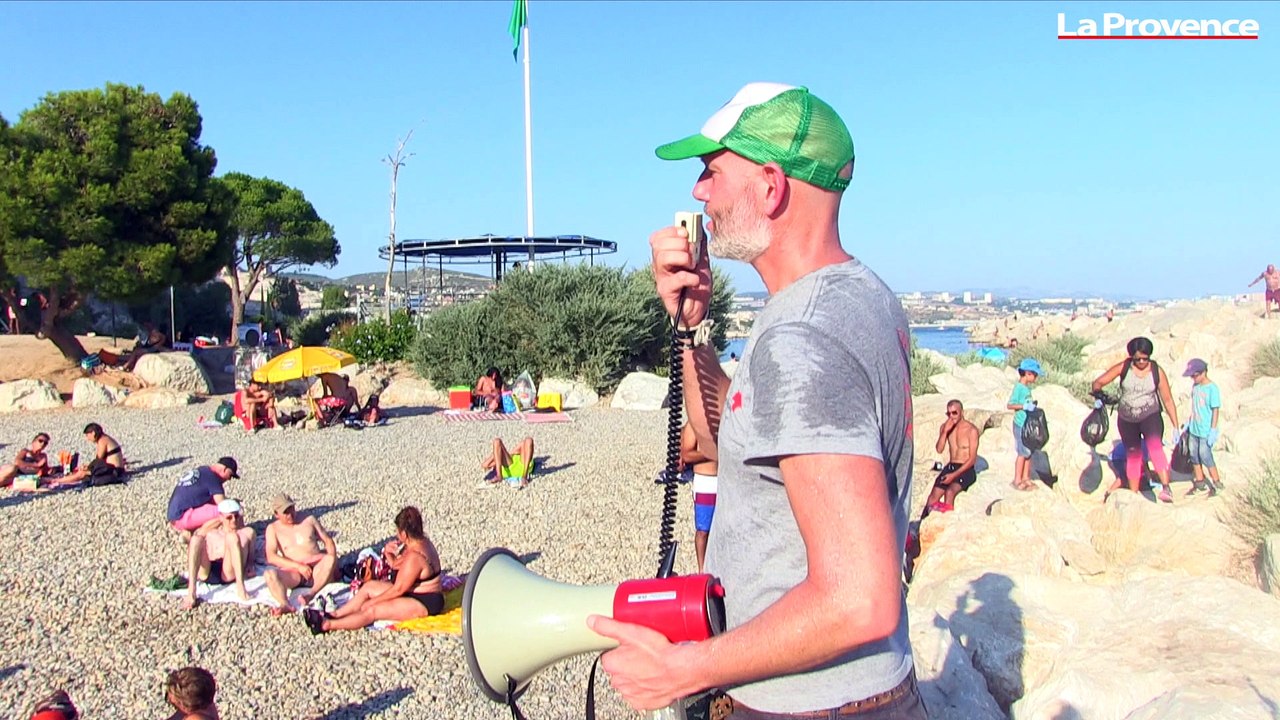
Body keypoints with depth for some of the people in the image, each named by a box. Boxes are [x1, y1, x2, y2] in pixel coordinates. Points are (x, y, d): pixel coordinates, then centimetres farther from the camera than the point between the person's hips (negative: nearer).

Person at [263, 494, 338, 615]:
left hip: (316, 570, 0)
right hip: (294, 572, 0)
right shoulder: (273, 528, 9)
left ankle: (311, 594, -51)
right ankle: (285, 605, -56)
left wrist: (331, 562, -6)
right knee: (269, 574, -30)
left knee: (330, 559, -32)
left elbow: (328, 540, 14)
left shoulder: (309, 520, 13)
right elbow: (271, 557, -4)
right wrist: (298, 566, -16)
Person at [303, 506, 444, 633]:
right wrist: (389, 554, -9)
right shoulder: (421, 540, 3)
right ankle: (334, 615, 6)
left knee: (371, 611, -19)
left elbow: (398, 589, -21)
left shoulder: (414, 557, -28)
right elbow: (396, 566, 12)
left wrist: (371, 602, -10)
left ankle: (327, 625, -17)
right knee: (369, 586, 9)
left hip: (424, 604, -11)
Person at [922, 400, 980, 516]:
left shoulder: (971, 430, -10)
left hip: (966, 469, -5)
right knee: (933, 495, -14)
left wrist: (954, 475, -20)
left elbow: (972, 459, -13)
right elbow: (939, 449, -6)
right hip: (950, 466, 5)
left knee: (949, 492, -32)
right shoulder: (945, 427, 6)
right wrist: (945, 431, -19)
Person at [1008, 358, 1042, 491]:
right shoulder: (1019, 387, -16)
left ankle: (1025, 478, 23)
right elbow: (1010, 405, -20)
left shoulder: (1027, 388, 9)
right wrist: (1025, 406, -26)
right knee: (1022, 453, -2)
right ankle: (1017, 480, 8)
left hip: (1028, 425, 8)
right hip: (1021, 425, -8)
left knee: (1029, 452, 13)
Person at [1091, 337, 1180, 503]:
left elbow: (1167, 400, -3)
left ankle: (1166, 488, -39)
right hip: (1126, 419, 2)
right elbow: (1098, 382, -2)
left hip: (1150, 416, -2)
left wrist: (1176, 425, -4)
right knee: (1133, 456, 9)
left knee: (1155, 445, -29)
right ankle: (1133, 494, 22)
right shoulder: (1123, 367, -7)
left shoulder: (1157, 372, -7)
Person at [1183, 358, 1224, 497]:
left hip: (1206, 431, -7)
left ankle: (1217, 483, 12)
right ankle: (1199, 483, 25)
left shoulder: (1212, 388, -16)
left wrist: (1213, 431, -16)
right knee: (1194, 456, 12)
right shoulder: (1195, 386, 5)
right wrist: (1188, 423, 18)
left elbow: (1215, 410, -15)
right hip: (1194, 429, 7)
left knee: (1205, 456, -3)